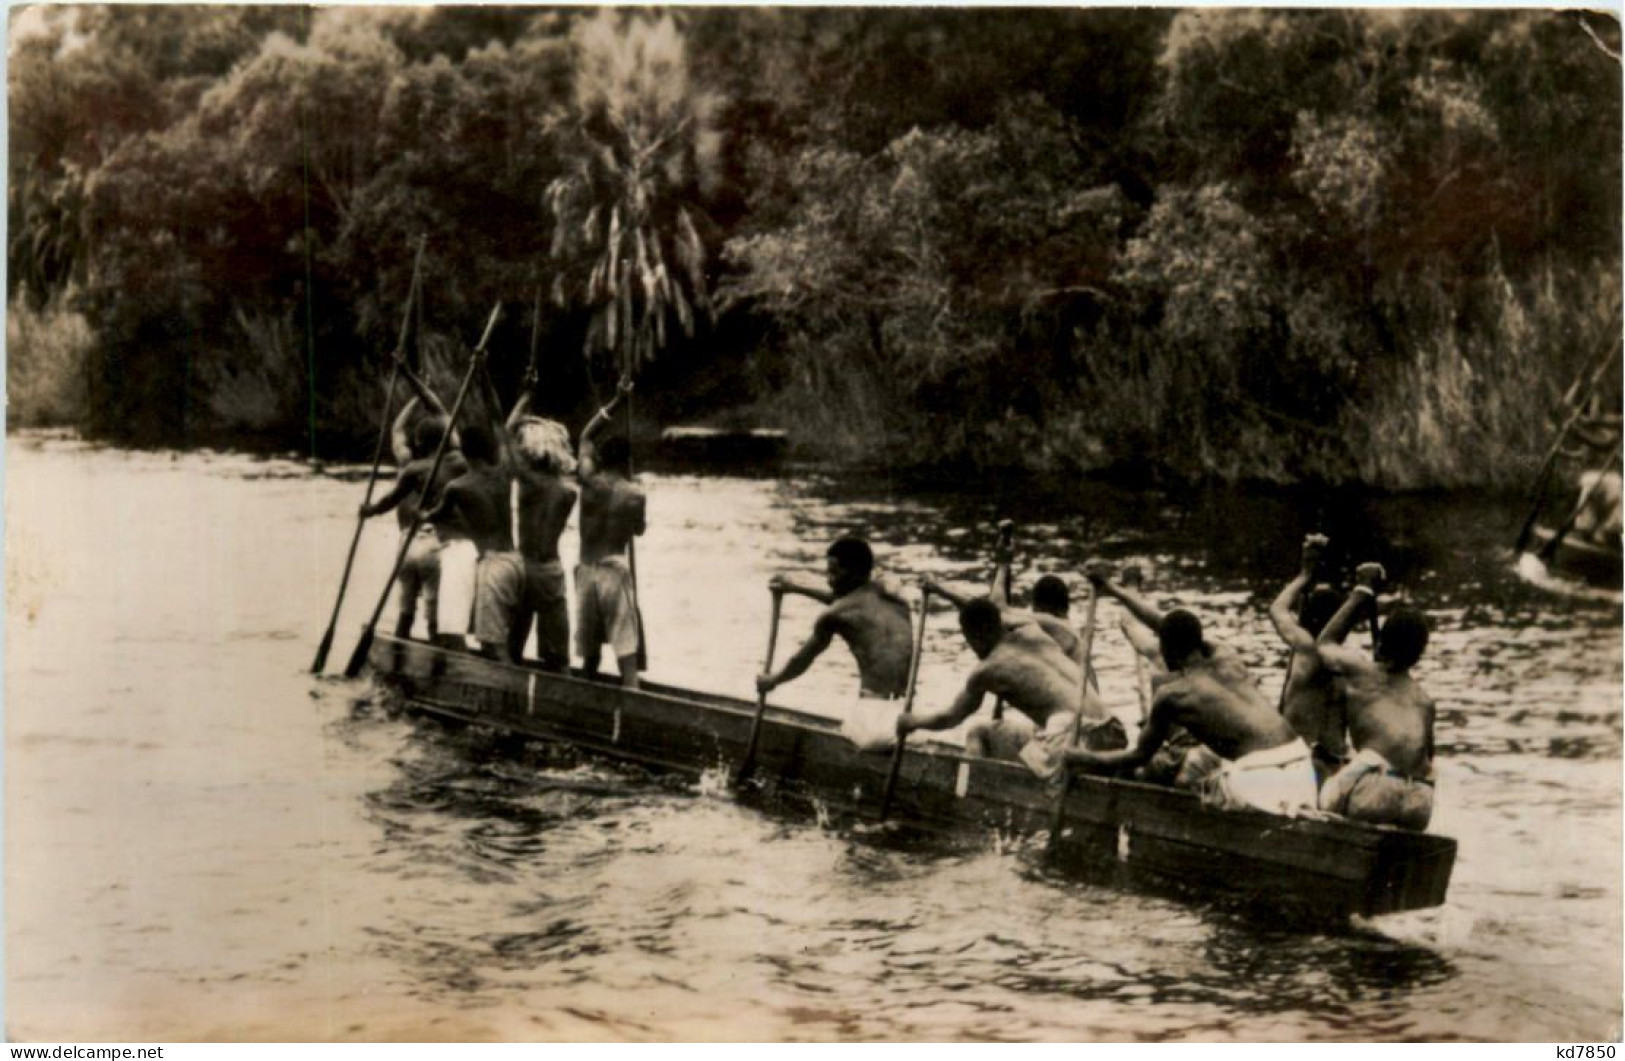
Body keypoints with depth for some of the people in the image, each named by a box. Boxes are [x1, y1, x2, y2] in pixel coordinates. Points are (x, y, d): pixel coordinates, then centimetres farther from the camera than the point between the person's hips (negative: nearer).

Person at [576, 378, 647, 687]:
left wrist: (617, 400, 8)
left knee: (589, 652, 14)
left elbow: (586, 436, 10)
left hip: (586, 570, 3)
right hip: (615, 569, -3)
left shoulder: (589, 482, -3)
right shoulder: (635, 495, -7)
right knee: (625, 649, -3)